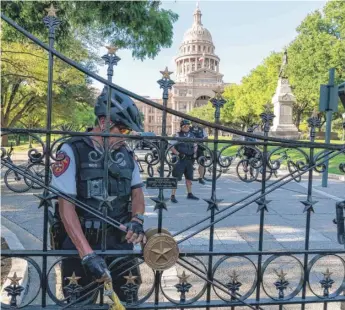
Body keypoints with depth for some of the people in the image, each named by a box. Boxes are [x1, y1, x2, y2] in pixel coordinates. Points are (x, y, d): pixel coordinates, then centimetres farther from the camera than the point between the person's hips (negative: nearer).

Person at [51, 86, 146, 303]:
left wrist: (137, 221, -13)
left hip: (120, 243, 4)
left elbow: (137, 192, 9)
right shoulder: (73, 151, -12)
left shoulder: (126, 154, 4)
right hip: (81, 245, -4)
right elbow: (66, 206, -16)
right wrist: (88, 254, -24)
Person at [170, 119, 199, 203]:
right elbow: (171, 147, -10)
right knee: (176, 178, -6)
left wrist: (194, 154, 7)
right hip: (180, 159, -6)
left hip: (189, 159, 6)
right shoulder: (178, 135, -7)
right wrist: (178, 154, -18)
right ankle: (173, 196, -2)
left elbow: (195, 146, 22)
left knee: (189, 177, 15)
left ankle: (189, 194, 29)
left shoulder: (191, 135, 9)